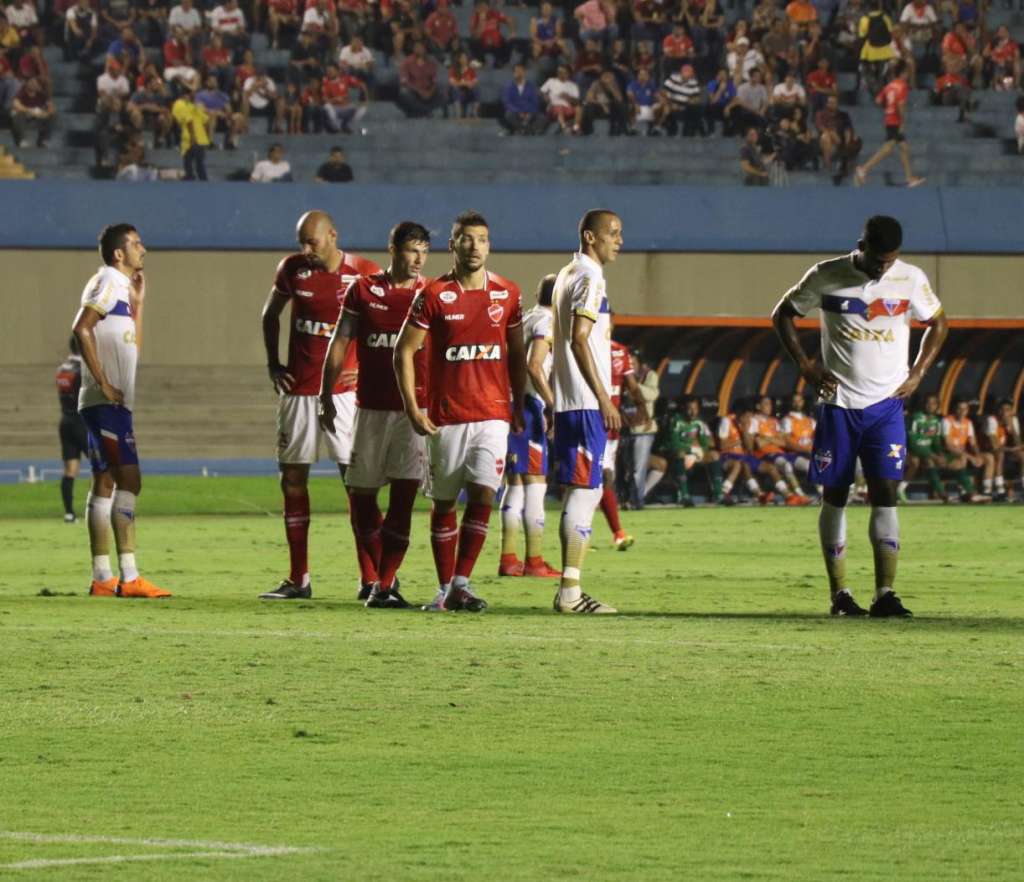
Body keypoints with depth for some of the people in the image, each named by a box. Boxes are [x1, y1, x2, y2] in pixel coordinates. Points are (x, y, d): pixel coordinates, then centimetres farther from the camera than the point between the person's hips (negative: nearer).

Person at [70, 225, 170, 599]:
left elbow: (133, 348, 23)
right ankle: (129, 577, -17)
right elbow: (82, 328, -21)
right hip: (107, 401, -10)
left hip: (112, 403, 10)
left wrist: (137, 304, 17)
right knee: (128, 480, -13)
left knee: (105, 483, 8)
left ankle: (102, 578, 9)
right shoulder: (107, 282, -9)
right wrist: (103, 382, -21)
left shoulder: (121, 286, 20)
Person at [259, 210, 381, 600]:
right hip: (299, 390, 4)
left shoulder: (365, 274, -7)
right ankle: (298, 579, 12)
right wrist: (273, 364, 10)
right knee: (292, 480, 5)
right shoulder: (293, 269, 2)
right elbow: (270, 315, 19)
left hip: (345, 390, -4)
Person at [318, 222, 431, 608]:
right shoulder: (363, 290, 4)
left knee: (403, 496, -10)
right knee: (361, 495, 6)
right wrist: (326, 395, 4)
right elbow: (339, 344, 8)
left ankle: (385, 584, -10)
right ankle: (372, 578, 21)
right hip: (370, 406, 1)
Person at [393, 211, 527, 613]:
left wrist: (518, 406, 12)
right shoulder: (433, 296, -3)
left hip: (492, 415, 1)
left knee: (482, 496, -12)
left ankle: (461, 583, -8)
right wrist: (413, 410, -7)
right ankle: (444, 588, 14)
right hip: (446, 418, -1)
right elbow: (404, 352, -1)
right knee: (444, 503, 5)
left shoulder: (507, 294, 6)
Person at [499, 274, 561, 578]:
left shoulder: (523, 321, 18)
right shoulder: (547, 322, -8)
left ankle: (508, 559, 10)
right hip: (528, 405, -8)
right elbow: (534, 366, -19)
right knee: (535, 483, -6)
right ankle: (534, 560, -8)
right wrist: (552, 405, -19)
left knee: (515, 484, 12)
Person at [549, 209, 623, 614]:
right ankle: (570, 592, -10)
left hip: (567, 402, 10)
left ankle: (569, 590, 14)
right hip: (585, 402, -10)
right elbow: (579, 339, -18)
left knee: (582, 491, 13)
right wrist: (604, 398, -18)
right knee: (583, 493, -9)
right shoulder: (589, 278, -11)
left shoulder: (567, 275, 18)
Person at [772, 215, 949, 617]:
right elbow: (782, 315, 7)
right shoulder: (826, 277, -5)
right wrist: (805, 365, -3)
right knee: (835, 495, 3)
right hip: (838, 403, 0)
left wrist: (918, 373, 4)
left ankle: (885, 594, -12)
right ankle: (839, 592, 9)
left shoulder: (911, 279, -1)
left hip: (886, 404, 0)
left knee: (885, 493, -9)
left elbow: (937, 323, 16)